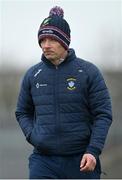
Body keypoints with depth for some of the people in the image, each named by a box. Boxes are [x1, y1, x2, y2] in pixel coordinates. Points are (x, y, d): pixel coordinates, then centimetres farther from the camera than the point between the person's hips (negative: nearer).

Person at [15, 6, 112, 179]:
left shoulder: (89, 72, -3)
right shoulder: (32, 75, 6)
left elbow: (103, 114, -4)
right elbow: (22, 112, 18)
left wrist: (93, 151, -15)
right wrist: (32, 135, -1)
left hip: (81, 161, -1)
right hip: (43, 160, 2)